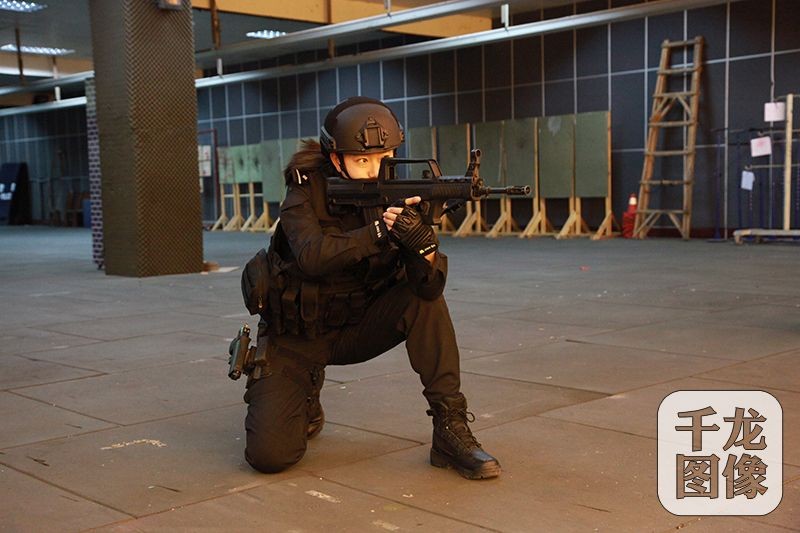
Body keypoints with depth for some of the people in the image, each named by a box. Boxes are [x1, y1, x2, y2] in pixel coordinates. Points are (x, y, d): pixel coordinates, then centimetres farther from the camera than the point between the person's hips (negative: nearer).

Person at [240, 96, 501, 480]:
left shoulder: (397, 195, -11)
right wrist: (378, 231, -45)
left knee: (425, 299, -25)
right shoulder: (307, 192, -16)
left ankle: (451, 431, -18)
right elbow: (312, 256, -36)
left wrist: (423, 243, -43)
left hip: (356, 328, 2)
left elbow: (430, 286, -23)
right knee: (269, 455, -17)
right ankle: (305, 403, 19)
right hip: (295, 337, -2)